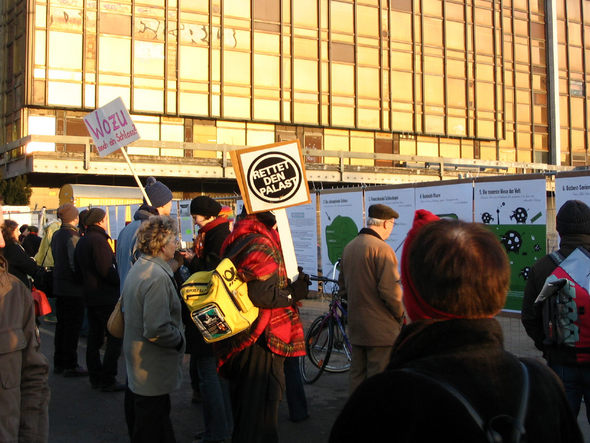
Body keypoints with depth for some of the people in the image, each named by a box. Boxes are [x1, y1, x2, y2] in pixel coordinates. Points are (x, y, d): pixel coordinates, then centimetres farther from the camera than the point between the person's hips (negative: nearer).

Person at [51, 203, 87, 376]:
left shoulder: (56, 235, 10)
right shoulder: (73, 236, -17)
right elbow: (76, 264, -22)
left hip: (59, 287, 9)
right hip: (73, 288, -9)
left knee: (62, 325, 16)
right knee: (73, 326, -2)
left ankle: (59, 363, 24)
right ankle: (70, 365, 3)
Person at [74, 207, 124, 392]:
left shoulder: (82, 241, 14)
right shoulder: (98, 240, -15)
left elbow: (78, 270, 19)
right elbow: (106, 269, -22)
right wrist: (122, 282, -11)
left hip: (90, 296, 10)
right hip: (106, 297, -10)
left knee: (94, 338, 13)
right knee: (115, 338, -4)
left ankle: (95, 378, 20)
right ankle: (108, 380, -4)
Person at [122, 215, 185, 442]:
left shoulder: (137, 268, 7)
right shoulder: (158, 277, -24)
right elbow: (156, 330, -30)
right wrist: (179, 340, -13)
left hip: (135, 366, 10)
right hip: (153, 373, -10)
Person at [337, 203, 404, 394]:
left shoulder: (349, 247, 11)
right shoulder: (382, 249, -16)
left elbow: (343, 284, 19)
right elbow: (389, 289, -20)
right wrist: (400, 315, -5)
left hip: (356, 325, 8)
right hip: (381, 327, -8)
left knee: (357, 374, 14)